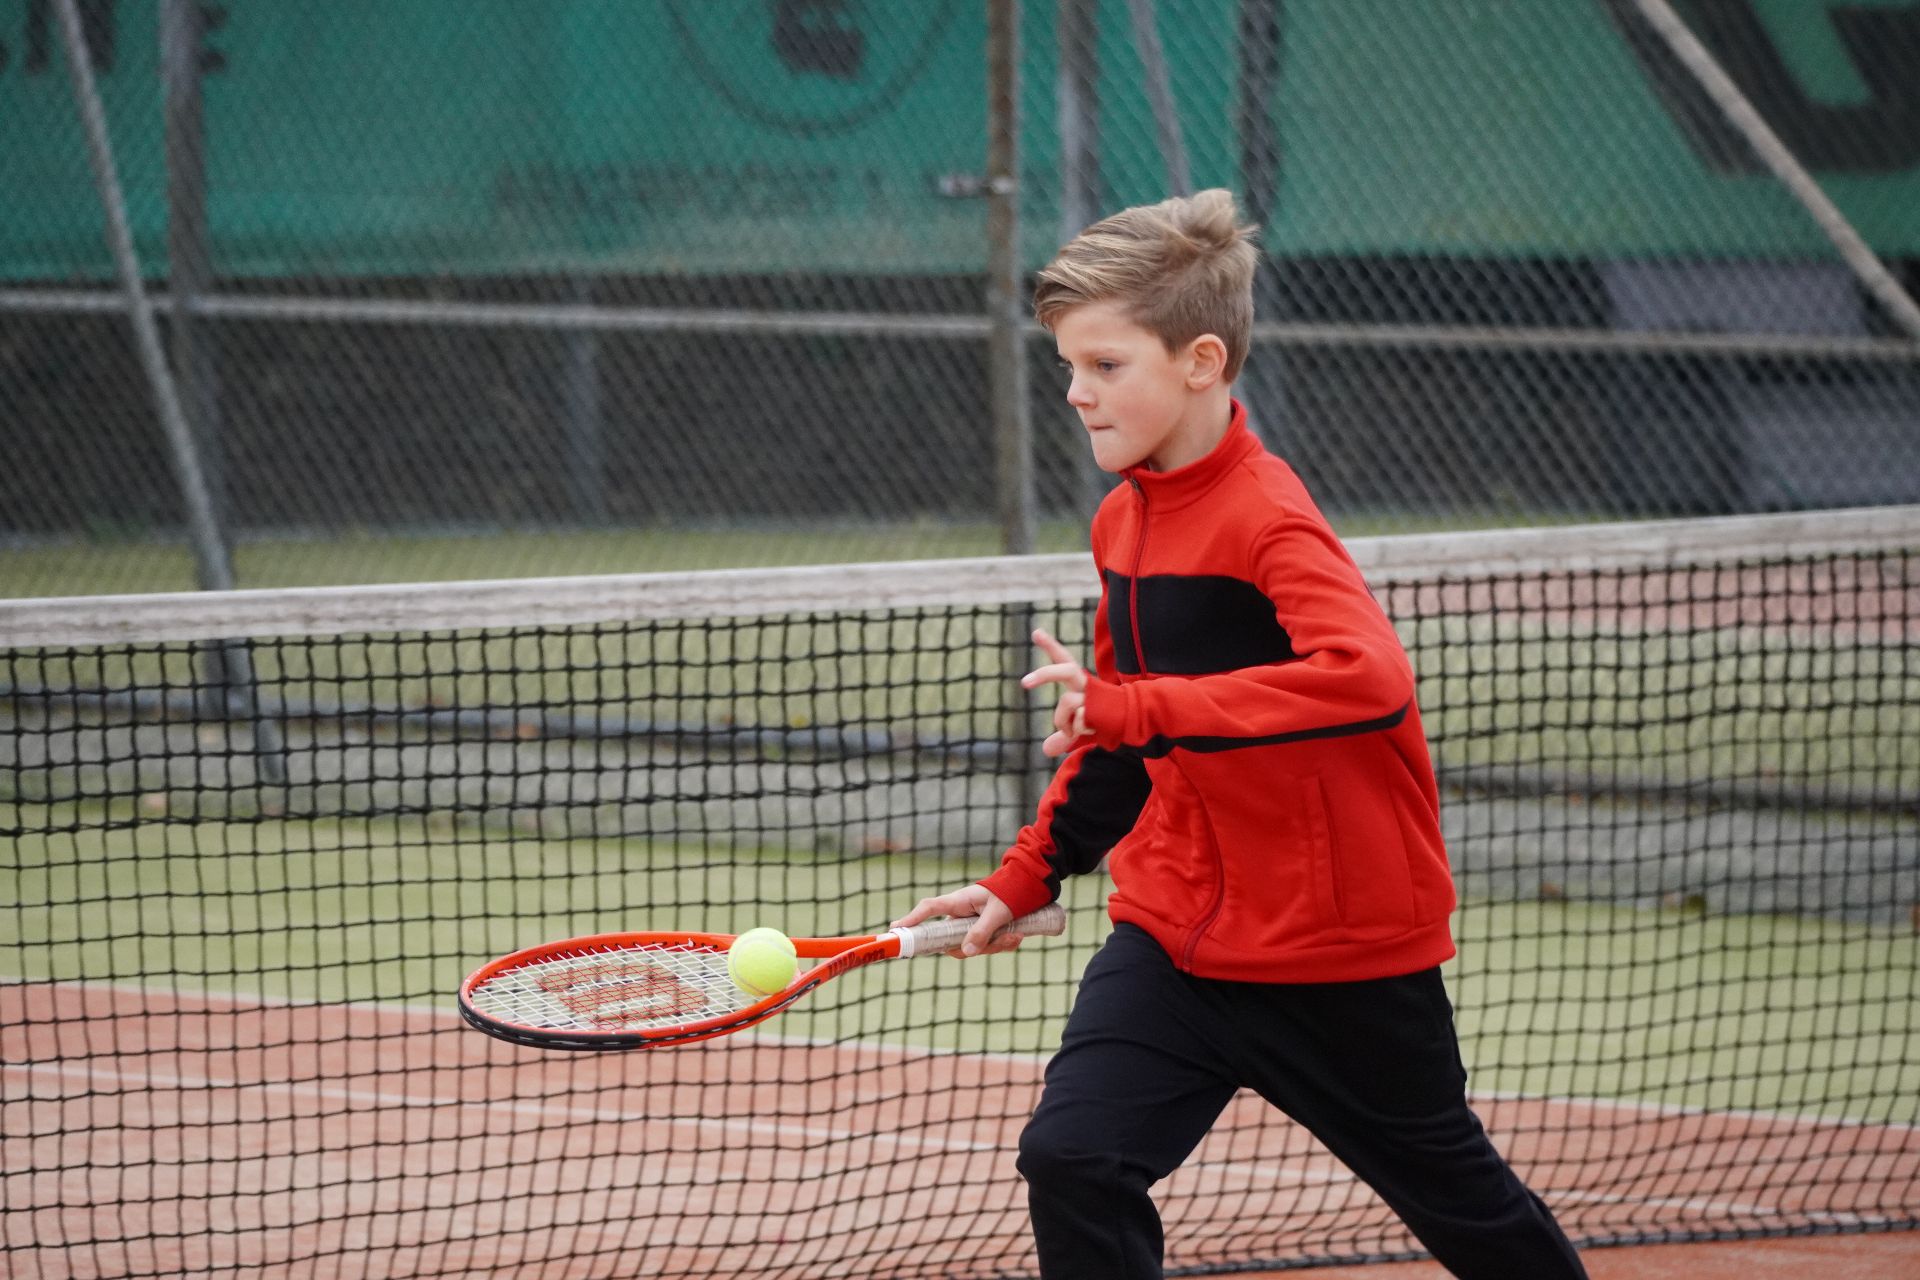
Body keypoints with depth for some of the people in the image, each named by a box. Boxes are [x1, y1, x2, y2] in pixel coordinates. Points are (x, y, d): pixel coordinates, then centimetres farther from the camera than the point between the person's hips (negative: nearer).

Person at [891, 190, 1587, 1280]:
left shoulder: (1265, 518, -21)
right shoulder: (1125, 522, 4)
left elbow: (1371, 677, -39)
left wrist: (1140, 708, -41)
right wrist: (1026, 878, 18)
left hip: (1344, 950, -6)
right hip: (1176, 933, 6)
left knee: (1451, 1190, 13)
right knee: (1072, 1159, -14)